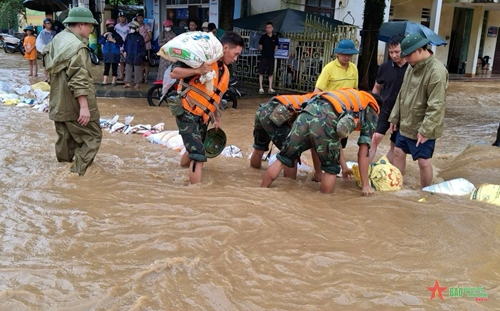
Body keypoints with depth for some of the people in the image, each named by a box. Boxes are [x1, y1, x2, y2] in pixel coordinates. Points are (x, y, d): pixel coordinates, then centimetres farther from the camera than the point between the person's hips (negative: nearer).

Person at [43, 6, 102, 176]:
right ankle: (77, 174, -3)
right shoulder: (76, 46, -20)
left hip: (59, 103, 10)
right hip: (74, 105, -10)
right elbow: (79, 80, -26)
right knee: (92, 137, 0)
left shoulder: (57, 39, 11)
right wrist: (84, 106, -26)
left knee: (65, 139, 18)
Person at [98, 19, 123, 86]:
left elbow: (121, 43, -8)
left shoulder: (117, 35, -1)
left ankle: (113, 81, 10)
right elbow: (100, 42, -2)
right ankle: (104, 81, 10)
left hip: (115, 54, -2)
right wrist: (104, 36, -13)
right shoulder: (105, 34, 7)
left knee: (114, 68, 2)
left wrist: (114, 41, -17)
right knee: (106, 68, 7)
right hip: (106, 54, 2)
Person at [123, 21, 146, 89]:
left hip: (137, 57, -4)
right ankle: (128, 82, 10)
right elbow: (125, 44, 15)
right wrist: (124, 51, 4)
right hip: (129, 56, 4)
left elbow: (143, 47, -4)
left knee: (137, 70, 4)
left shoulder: (140, 37, -6)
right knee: (128, 69, 5)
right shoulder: (128, 36, 7)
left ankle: (137, 83, 13)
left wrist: (141, 54, -9)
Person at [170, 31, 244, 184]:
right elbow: (173, 72, -21)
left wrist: (215, 119, 22)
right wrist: (197, 70, -33)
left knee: (194, 150, 25)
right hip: (186, 113, -9)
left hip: (202, 117, 9)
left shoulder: (225, 71, 11)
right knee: (198, 155, -15)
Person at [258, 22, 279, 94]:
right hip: (263, 57, -2)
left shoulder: (275, 37, 2)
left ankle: (270, 88, 14)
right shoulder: (263, 37, -3)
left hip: (271, 57, 2)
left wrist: (272, 52, 1)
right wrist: (264, 51, -2)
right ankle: (261, 88, 1)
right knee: (261, 73, -3)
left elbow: (276, 47, 12)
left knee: (270, 73, 8)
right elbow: (260, 47, 5)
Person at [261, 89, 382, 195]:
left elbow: (336, 138, 45)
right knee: (331, 169, 18)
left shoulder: (350, 95, 43)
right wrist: (365, 185, 25)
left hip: (306, 114, 6)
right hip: (325, 122, -5)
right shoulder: (371, 111, 26)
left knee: (283, 160, 17)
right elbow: (363, 153, 19)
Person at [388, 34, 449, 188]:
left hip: (422, 128, -8)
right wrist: (395, 117, 12)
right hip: (405, 124, 8)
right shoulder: (412, 67, 6)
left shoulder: (436, 71, -22)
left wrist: (425, 130, -24)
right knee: (398, 153, 16)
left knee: (423, 161, 1)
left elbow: (436, 106, -24)